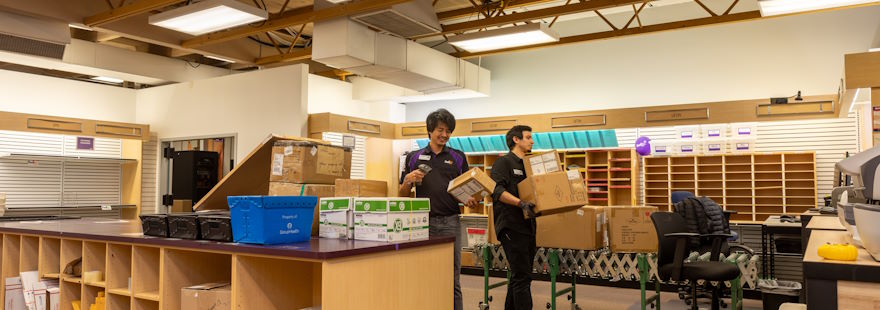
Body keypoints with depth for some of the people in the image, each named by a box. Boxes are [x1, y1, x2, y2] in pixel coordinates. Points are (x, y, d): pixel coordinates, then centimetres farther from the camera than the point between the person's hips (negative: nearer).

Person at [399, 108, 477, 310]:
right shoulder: (415, 158, 8)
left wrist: (469, 201, -13)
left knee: (452, 278, 3)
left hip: (450, 222, 0)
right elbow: (402, 195, 8)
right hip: (423, 222, 0)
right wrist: (408, 180, -12)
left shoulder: (458, 158, 8)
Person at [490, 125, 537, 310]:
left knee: (519, 276, 13)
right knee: (522, 277, -10)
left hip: (528, 227, 8)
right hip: (512, 227, -8)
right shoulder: (504, 162, -4)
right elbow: (497, 190, -18)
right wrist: (521, 204, -28)